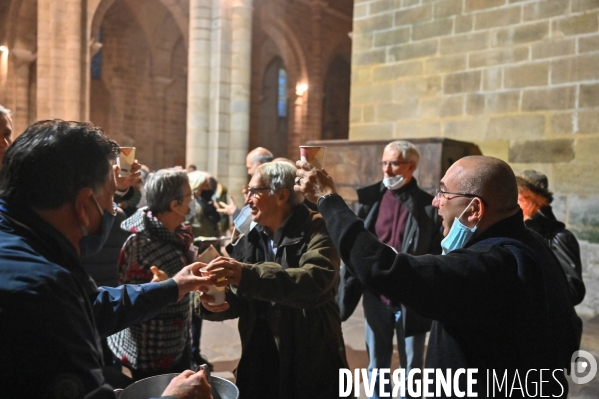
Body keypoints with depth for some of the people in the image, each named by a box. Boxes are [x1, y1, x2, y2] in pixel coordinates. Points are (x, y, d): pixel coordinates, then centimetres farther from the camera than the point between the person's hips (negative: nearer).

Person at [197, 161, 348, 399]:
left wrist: (248, 275, -41)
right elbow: (243, 301, 5)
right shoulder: (251, 239, 5)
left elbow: (316, 281, -32)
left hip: (311, 366, -5)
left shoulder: (315, 231, -13)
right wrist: (217, 302, -17)